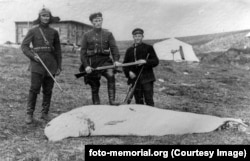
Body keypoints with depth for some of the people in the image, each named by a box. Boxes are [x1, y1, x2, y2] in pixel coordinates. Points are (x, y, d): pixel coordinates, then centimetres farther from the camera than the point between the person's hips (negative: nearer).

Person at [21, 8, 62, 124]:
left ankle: (45, 113, 16)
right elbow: (24, 46, 4)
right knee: (34, 89, -8)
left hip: (51, 64, 3)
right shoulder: (33, 31, 4)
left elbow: (58, 50, 13)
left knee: (48, 90, 5)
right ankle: (29, 114, 1)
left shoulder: (54, 32, 10)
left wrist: (59, 66, 8)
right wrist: (32, 55, -12)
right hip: (37, 63, -3)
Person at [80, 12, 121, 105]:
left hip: (105, 61, -1)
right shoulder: (86, 35, 7)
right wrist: (86, 65, -9)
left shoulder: (108, 34, 7)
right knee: (94, 87, 5)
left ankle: (112, 100, -30)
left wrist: (116, 60, -19)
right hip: (92, 63, 1)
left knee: (111, 75, -30)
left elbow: (114, 48, -1)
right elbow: (83, 52, 4)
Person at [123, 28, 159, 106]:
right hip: (134, 78, 3)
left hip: (147, 79, -3)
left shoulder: (148, 48, 7)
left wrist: (146, 61, -17)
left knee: (149, 100, -7)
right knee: (138, 101, 7)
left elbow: (156, 61, 1)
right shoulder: (129, 50, 16)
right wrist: (128, 72, -4)